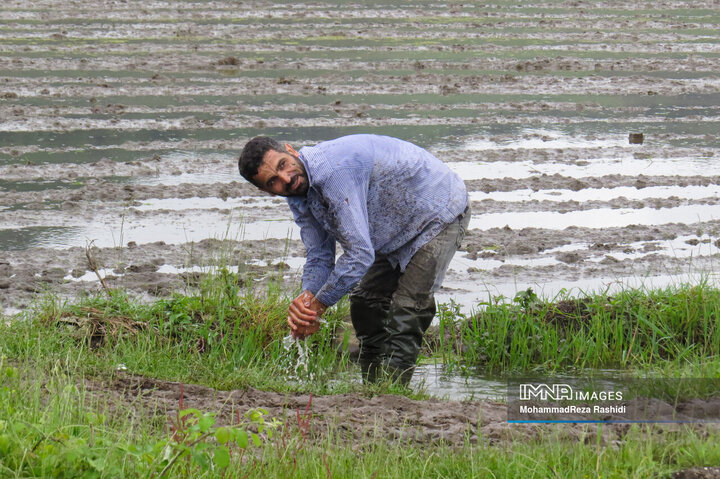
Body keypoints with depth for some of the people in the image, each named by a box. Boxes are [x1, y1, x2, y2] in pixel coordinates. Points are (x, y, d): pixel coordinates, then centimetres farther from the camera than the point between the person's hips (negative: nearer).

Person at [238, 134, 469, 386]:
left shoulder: (335, 170, -37)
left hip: (441, 213, -10)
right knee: (365, 302, 12)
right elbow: (319, 256, -2)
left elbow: (360, 253, -37)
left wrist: (317, 304, -27)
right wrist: (307, 297, -24)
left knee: (408, 310, -17)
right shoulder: (297, 196, -7)